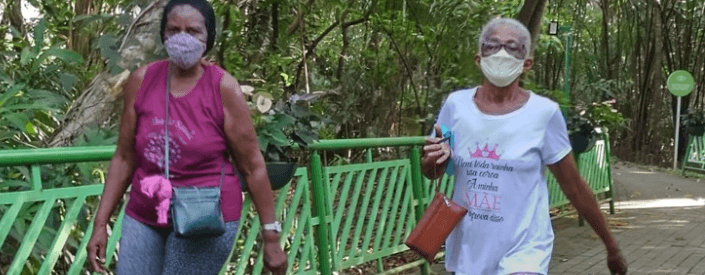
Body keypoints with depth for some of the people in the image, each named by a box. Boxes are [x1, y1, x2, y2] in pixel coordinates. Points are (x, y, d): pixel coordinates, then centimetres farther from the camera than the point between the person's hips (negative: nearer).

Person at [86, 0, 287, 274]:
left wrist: (271, 238, -5)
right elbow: (124, 158, 6)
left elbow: (252, 166, -6)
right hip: (145, 218, 4)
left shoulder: (223, 88, -9)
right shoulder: (142, 81, 1)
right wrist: (100, 224, 4)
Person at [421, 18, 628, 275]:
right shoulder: (457, 104, -3)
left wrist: (611, 246, 5)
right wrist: (434, 159, -13)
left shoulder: (544, 113, -11)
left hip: (523, 249, -3)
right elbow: (431, 173, 10)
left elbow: (574, 187, -1)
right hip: (467, 250, 4)